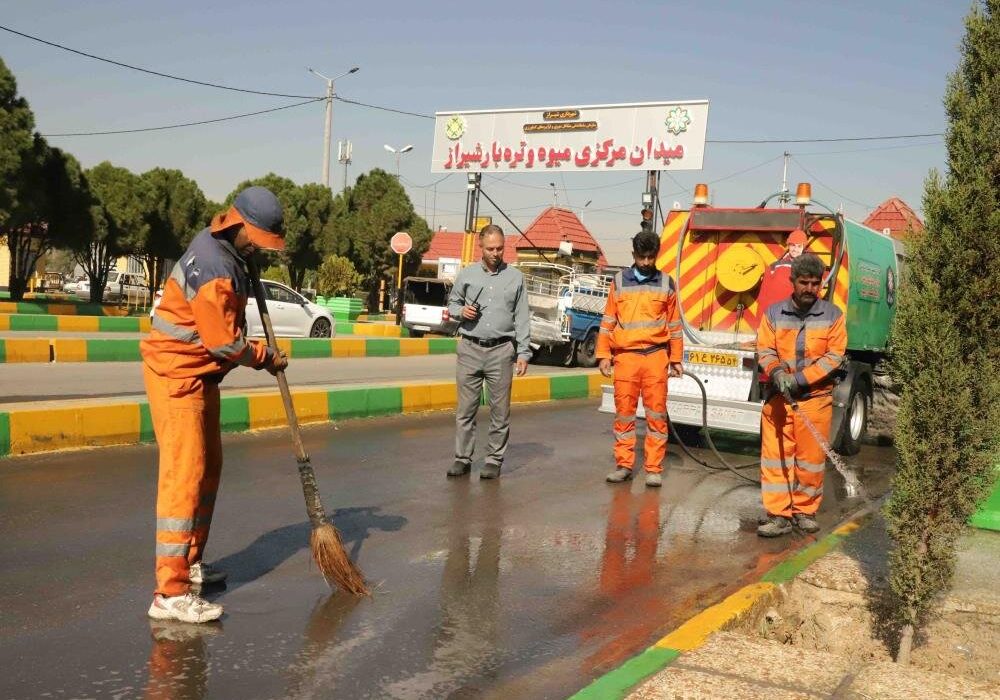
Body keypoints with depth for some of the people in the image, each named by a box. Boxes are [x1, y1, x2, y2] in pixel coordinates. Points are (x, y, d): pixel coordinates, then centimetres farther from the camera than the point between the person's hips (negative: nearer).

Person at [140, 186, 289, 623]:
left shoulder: (219, 245, 7)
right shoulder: (216, 270, -24)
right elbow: (224, 342, -21)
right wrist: (265, 358, -5)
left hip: (200, 375, 10)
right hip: (177, 376, -10)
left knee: (208, 468, 16)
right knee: (185, 474, -13)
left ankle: (190, 562, 28)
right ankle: (170, 593, -13)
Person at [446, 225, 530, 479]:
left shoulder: (515, 277, 7)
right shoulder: (466, 274, 8)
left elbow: (522, 318, 6)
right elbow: (452, 302, 20)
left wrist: (523, 353, -1)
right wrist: (461, 311, -4)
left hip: (501, 351, -1)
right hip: (470, 349, 1)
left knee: (500, 410, 2)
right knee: (465, 408, 1)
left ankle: (494, 460, 11)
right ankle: (462, 458, 10)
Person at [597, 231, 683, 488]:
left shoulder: (666, 283, 8)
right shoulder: (619, 281, 8)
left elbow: (674, 325, 12)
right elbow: (608, 321, 10)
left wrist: (676, 359, 10)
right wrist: (604, 355, 5)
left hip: (656, 356, 0)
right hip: (625, 356, 0)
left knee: (656, 413, -1)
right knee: (624, 412, 3)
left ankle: (653, 468, 5)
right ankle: (624, 465, 12)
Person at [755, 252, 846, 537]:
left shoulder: (832, 315, 2)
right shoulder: (774, 313, 5)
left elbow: (835, 356, -5)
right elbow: (765, 350, 2)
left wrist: (799, 379, -14)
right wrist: (776, 372, -20)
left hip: (815, 398, -1)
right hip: (778, 398, 1)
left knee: (811, 458, 4)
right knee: (775, 455, -2)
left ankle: (805, 511, 19)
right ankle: (778, 515, 4)